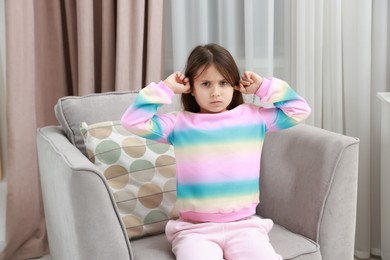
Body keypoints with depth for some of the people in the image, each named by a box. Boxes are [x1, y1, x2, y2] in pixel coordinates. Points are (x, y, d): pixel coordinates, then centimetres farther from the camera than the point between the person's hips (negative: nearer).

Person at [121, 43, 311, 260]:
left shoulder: (253, 117, 8)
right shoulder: (179, 123, 4)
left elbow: (299, 110, 12)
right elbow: (133, 121, -4)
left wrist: (263, 87, 8)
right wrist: (166, 88, -1)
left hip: (244, 225, 2)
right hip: (194, 229, -1)